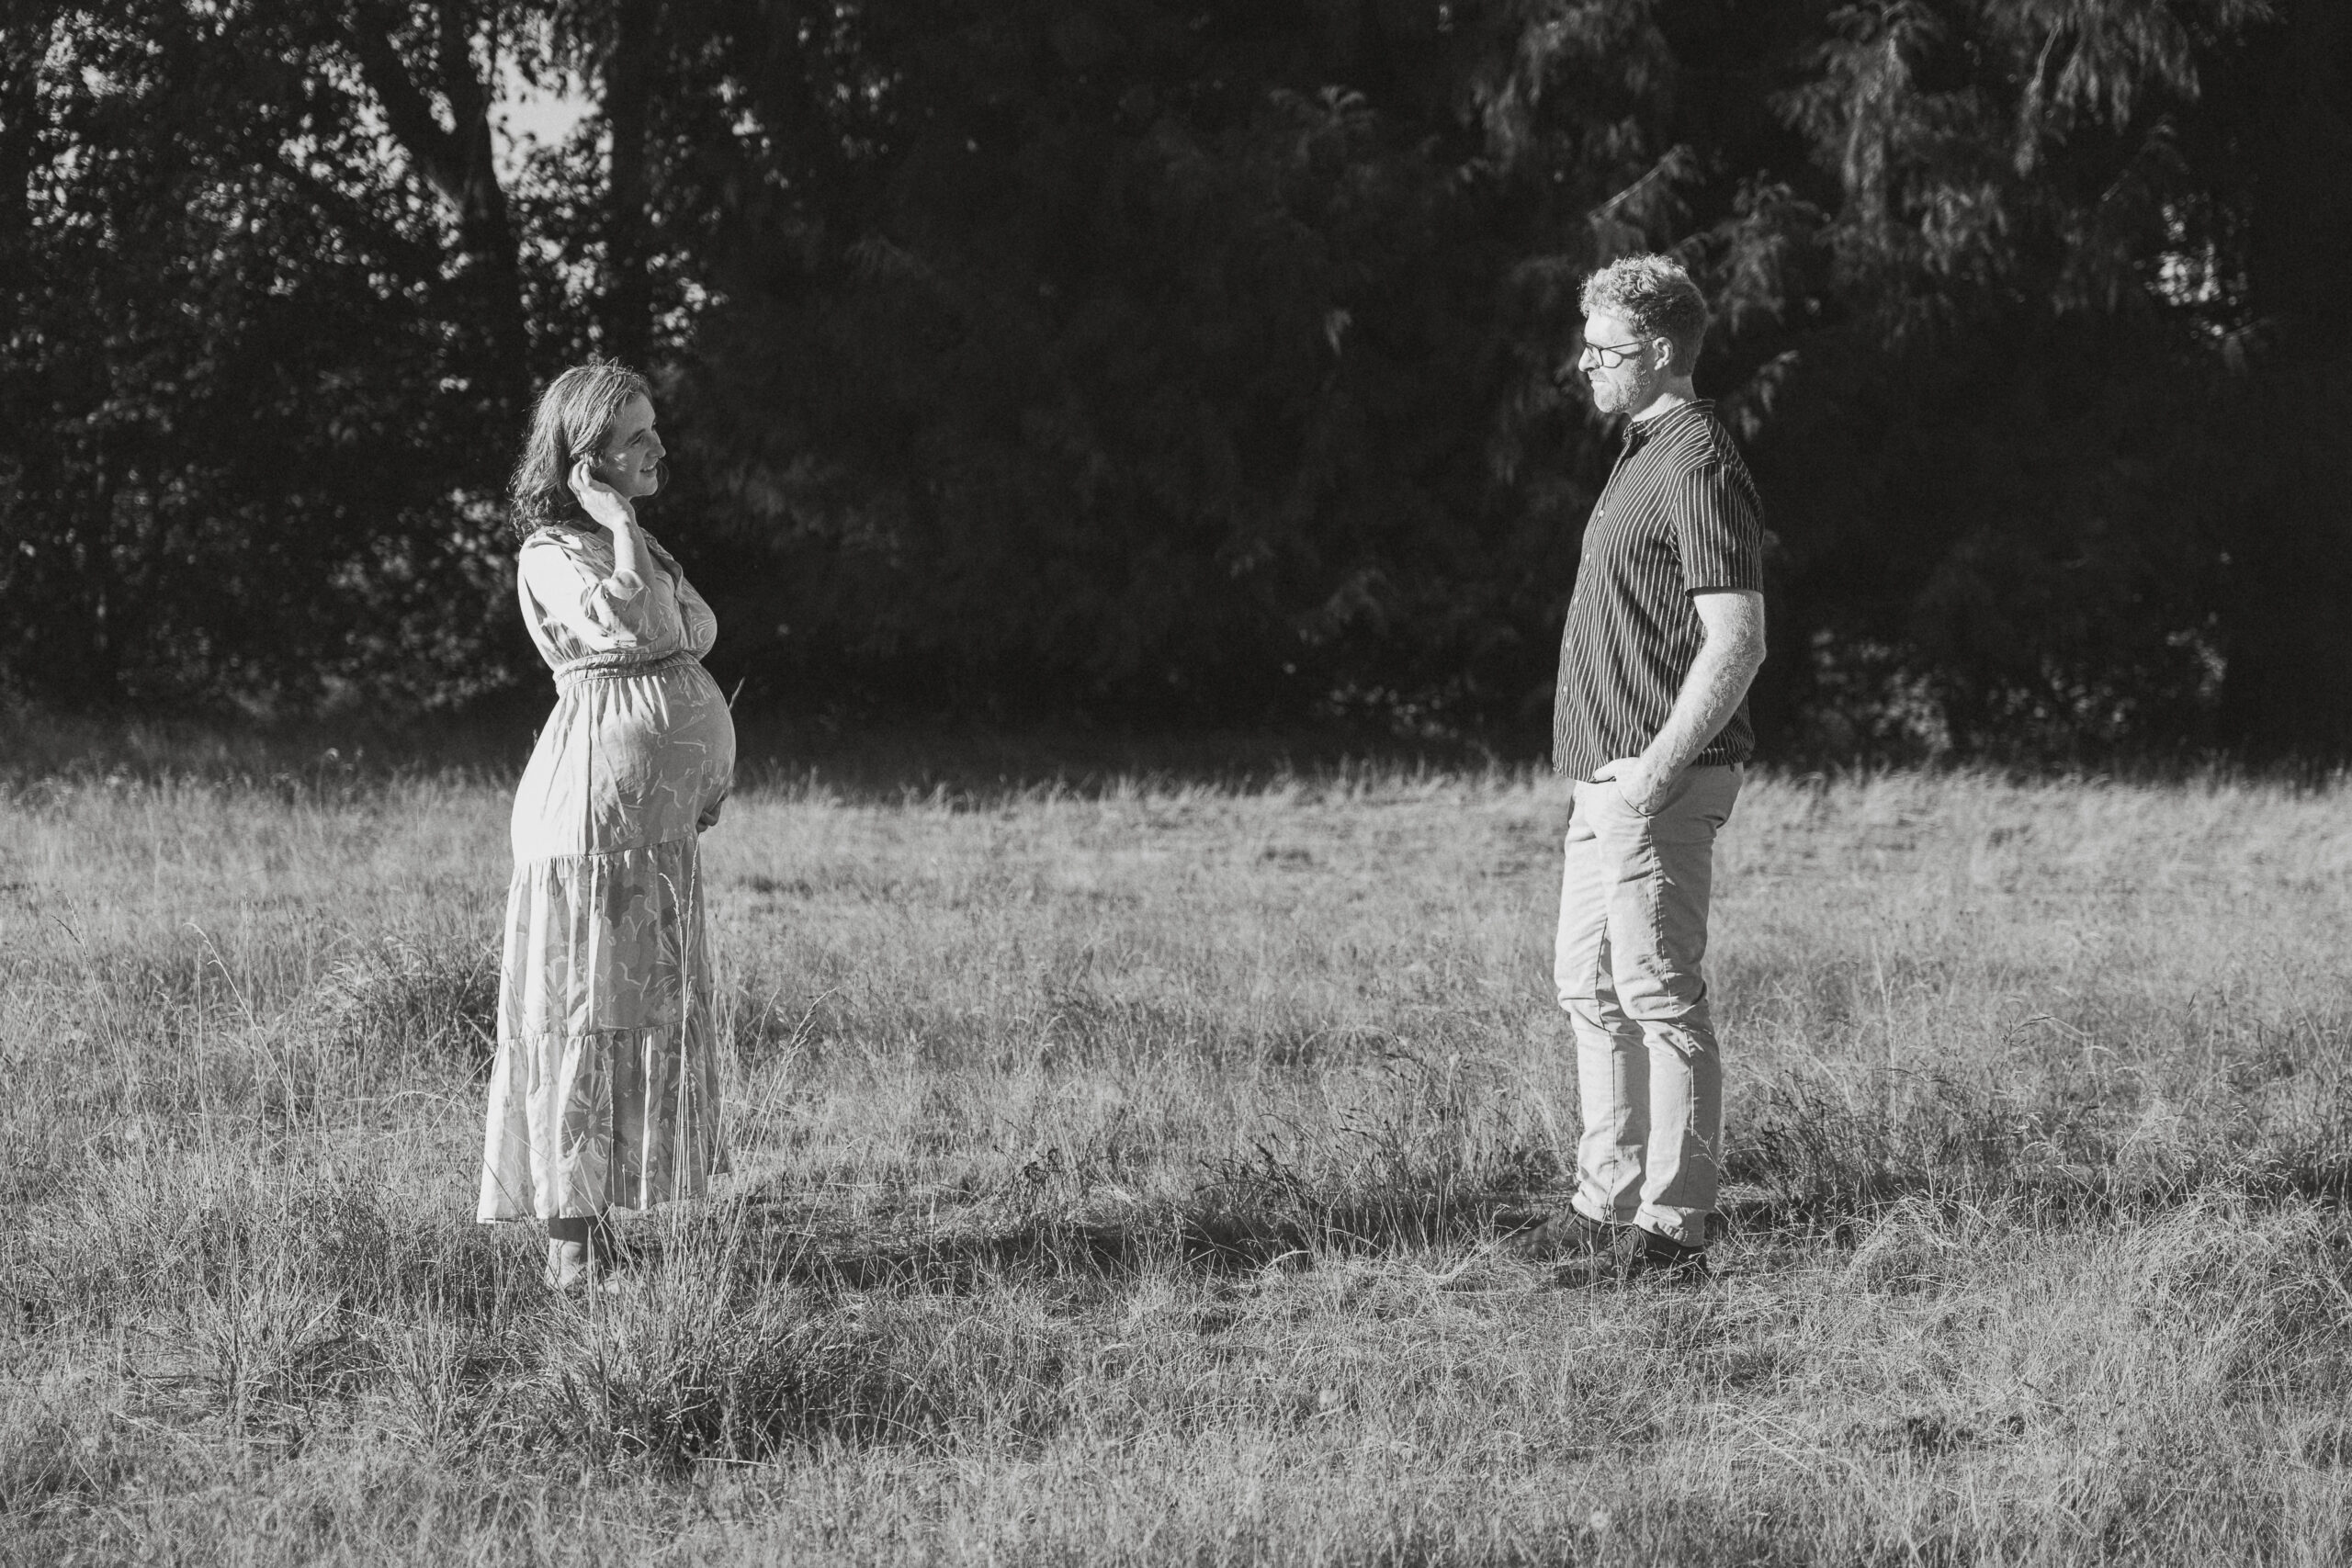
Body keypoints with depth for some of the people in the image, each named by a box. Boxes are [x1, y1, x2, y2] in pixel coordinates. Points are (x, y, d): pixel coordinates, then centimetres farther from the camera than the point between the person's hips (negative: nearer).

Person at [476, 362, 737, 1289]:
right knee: (583, 1014, -6)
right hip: (593, 805, -9)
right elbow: (632, 626, -27)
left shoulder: (636, 544, 17)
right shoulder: (551, 556, -11)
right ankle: (570, 1248, -4)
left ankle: (597, 1217, 19)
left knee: (648, 1013, 11)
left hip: (663, 819, 9)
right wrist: (618, 521, -17)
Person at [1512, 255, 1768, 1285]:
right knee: (1590, 987, 14)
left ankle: (1672, 1229, -4)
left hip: (1657, 783, -11)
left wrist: (1656, 771, -22)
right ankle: (1607, 1207, 21)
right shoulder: (1643, 457, 17)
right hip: (1607, 778, 11)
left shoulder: (1699, 470, -15)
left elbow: (1738, 642, -20)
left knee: (1659, 998, -7)